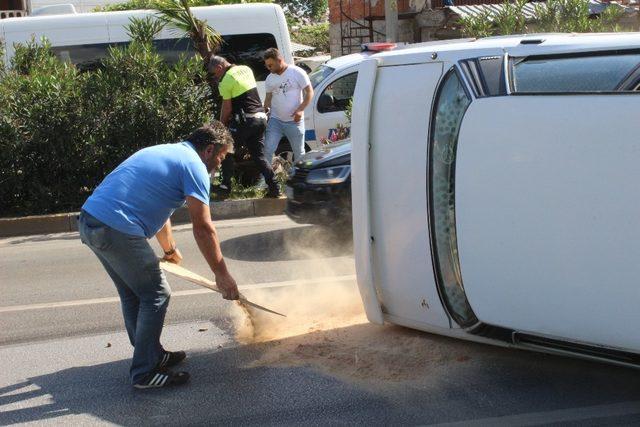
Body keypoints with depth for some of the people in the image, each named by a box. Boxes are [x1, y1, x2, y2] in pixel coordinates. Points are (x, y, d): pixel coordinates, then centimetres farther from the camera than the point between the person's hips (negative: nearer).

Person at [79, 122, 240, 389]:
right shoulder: (193, 166, -4)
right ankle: (145, 372, 5)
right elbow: (203, 228, -8)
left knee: (132, 295, 21)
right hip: (117, 230, -10)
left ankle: (152, 355, 33)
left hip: (89, 220, 10)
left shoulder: (168, 152, 25)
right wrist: (221, 274, -2)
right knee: (156, 295, 2)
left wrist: (170, 250, 49)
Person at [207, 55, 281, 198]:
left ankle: (226, 184, 6)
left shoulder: (226, 81, -10)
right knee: (259, 155, 11)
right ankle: (274, 187, 3)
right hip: (261, 117, 8)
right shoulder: (246, 69, 13)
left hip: (244, 120, -8)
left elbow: (227, 108, -8)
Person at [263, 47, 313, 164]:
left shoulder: (297, 73, -9)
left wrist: (300, 110, -18)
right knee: (267, 150, -8)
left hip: (294, 121, -3)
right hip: (275, 120, 3)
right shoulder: (270, 79, 5)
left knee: (299, 153, 9)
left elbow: (309, 92, -8)